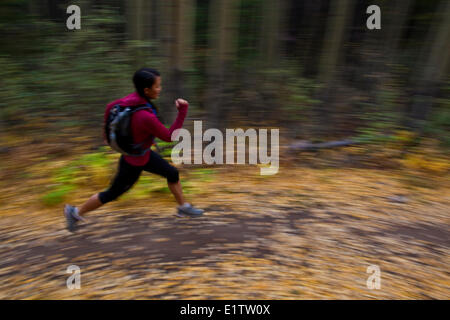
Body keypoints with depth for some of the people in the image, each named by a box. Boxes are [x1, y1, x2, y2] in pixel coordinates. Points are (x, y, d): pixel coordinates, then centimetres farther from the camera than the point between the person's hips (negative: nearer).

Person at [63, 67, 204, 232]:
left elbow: (110, 107, -1)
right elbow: (169, 136, -27)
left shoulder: (134, 98, -15)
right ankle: (76, 212, 36)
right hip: (134, 162, -8)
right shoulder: (146, 117, -40)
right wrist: (182, 112, -25)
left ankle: (183, 207, 35)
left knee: (172, 173, 14)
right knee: (112, 194, 14)